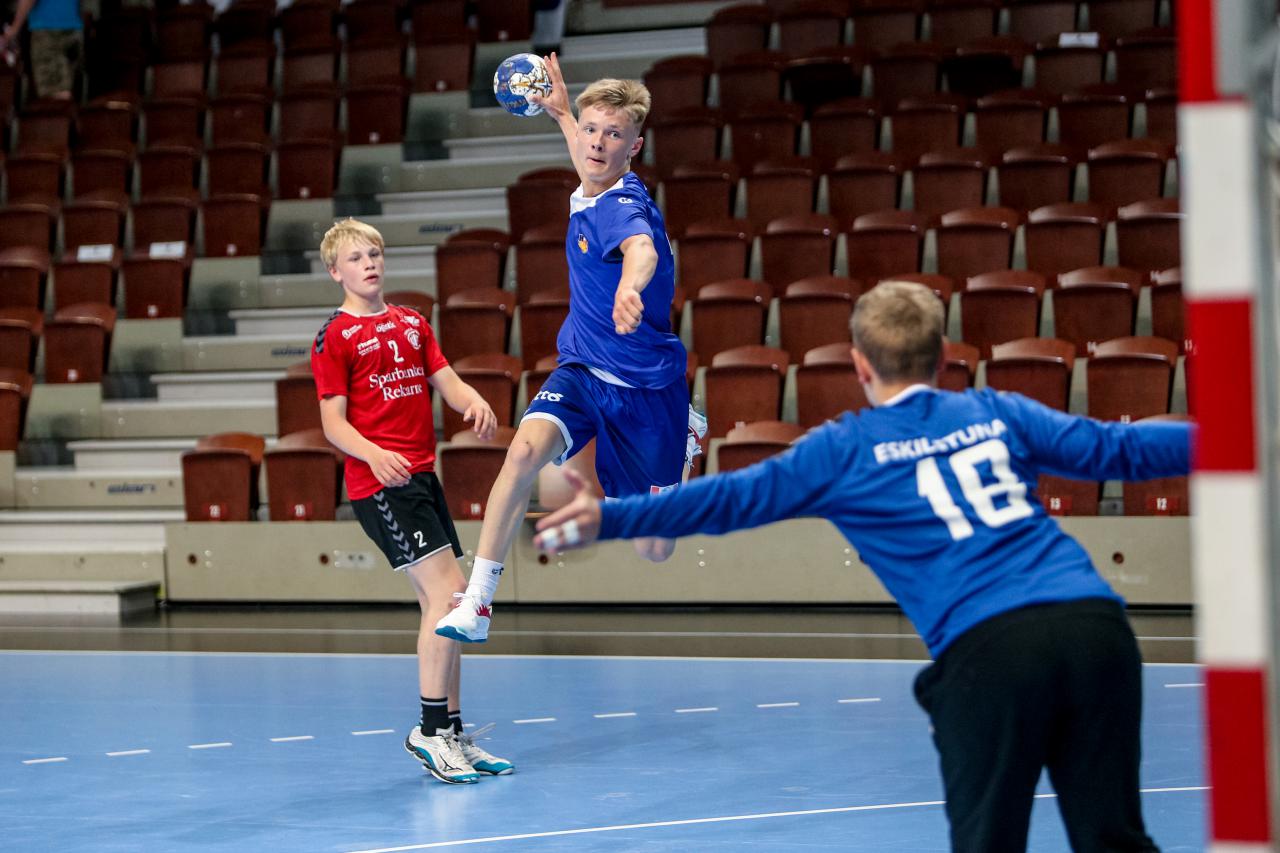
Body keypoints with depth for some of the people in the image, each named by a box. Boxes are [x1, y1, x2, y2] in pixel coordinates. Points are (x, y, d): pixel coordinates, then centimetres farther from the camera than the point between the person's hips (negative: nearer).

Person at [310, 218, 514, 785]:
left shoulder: (412, 323, 17)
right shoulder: (335, 336, -2)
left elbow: (446, 382, 11)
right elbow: (333, 422, -6)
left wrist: (474, 401, -12)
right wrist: (374, 454, -25)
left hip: (421, 476, 7)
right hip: (380, 482, -7)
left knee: (441, 608, 10)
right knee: (449, 592, -17)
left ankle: (451, 735, 18)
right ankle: (431, 731, -10)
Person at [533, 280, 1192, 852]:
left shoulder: (846, 450, 11)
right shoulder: (996, 413, 20)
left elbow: (729, 499, 9)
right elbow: (1117, 447, 22)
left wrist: (609, 520, 15)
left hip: (985, 648, -3)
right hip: (1095, 622, 3)